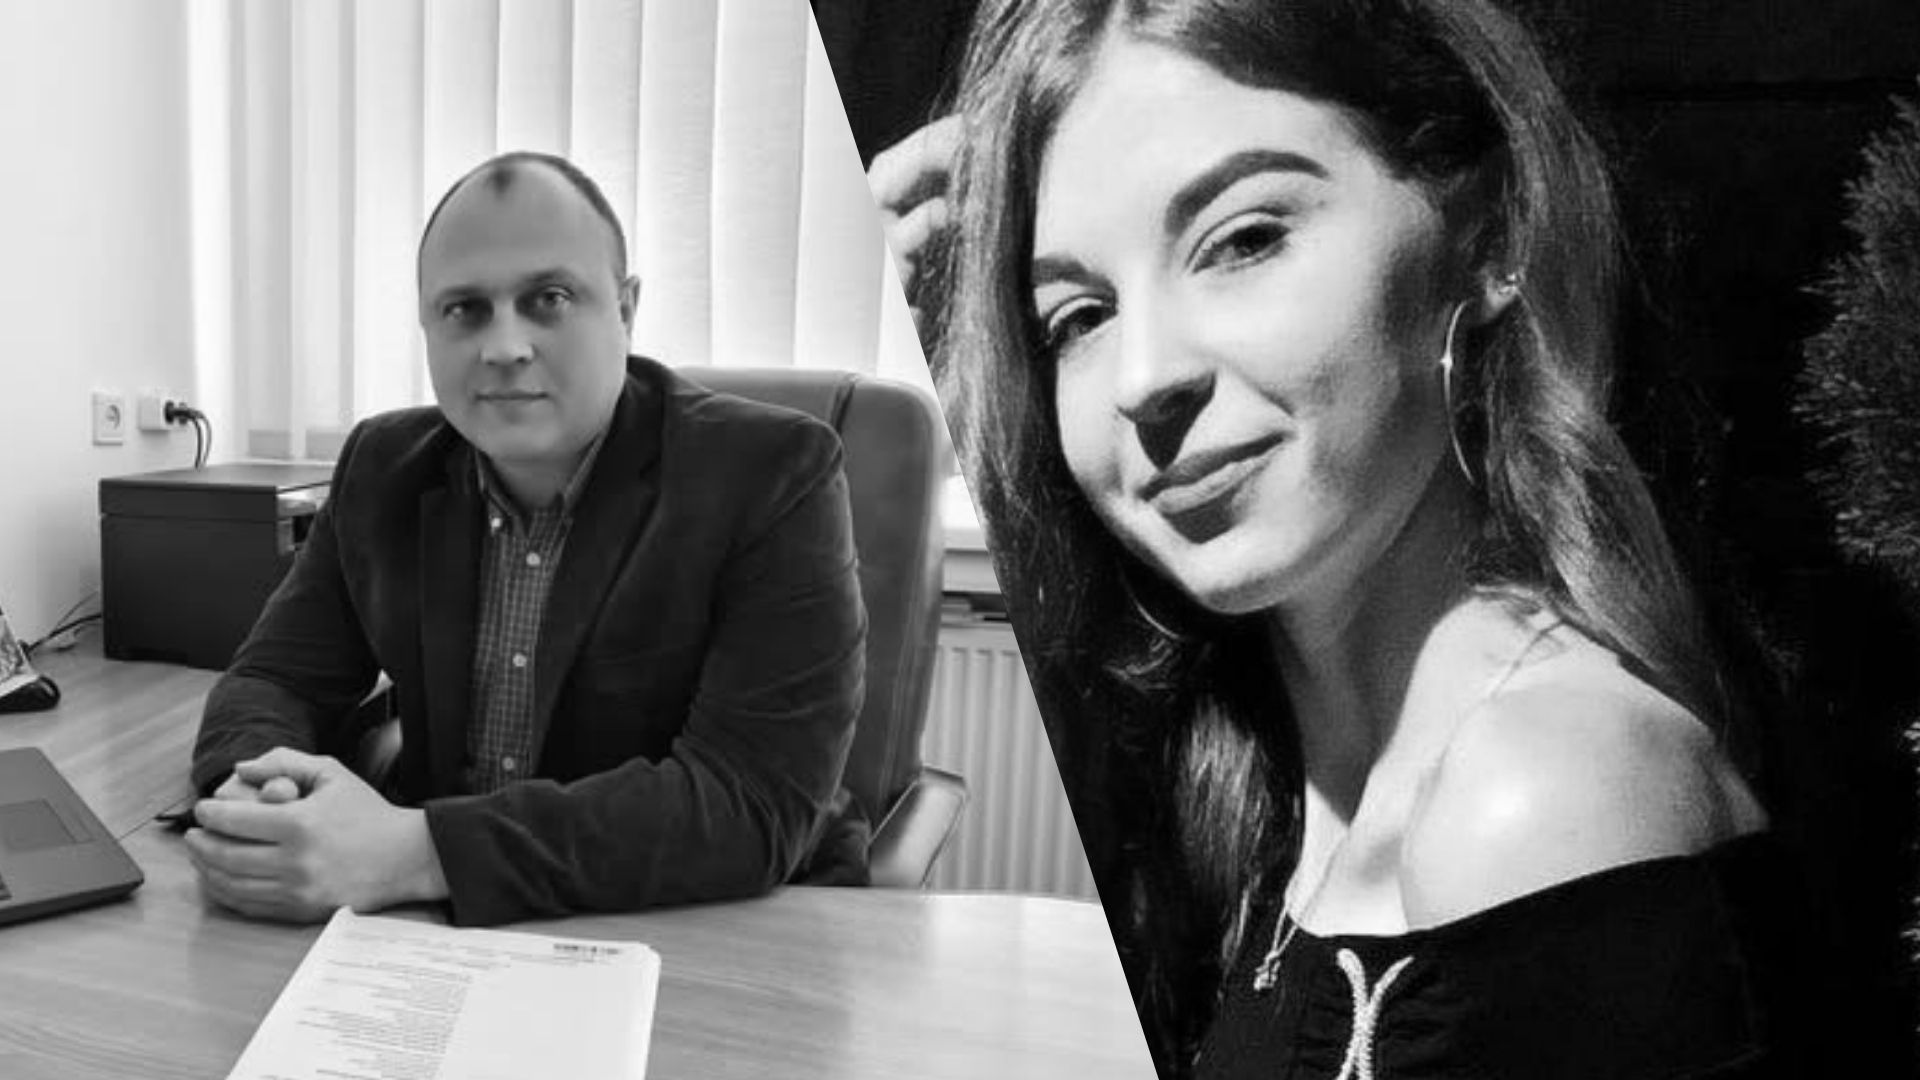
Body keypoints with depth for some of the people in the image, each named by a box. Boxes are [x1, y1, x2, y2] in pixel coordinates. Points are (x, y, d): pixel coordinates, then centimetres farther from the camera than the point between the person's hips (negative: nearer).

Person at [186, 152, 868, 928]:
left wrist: (418, 855, -31)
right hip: (446, 938, 5)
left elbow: (755, 802, -25)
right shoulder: (384, 469, 2)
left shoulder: (773, 476, -17)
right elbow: (278, 676, 6)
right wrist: (256, 791, -18)